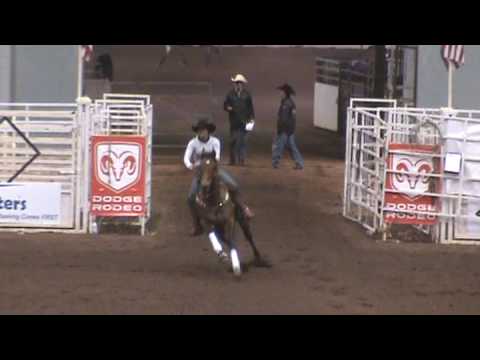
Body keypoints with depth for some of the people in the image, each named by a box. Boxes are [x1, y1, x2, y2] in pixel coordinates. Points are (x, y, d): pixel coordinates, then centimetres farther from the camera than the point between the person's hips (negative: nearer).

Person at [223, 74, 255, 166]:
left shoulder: (246, 95, 7)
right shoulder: (230, 94, 7)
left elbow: (251, 107, 10)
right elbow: (225, 105, 9)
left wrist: (252, 118, 3)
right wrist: (228, 108, -14)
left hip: (244, 122, 0)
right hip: (234, 122, 1)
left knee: (243, 141, -4)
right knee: (233, 141, 0)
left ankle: (242, 160, -2)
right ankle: (233, 160, 6)